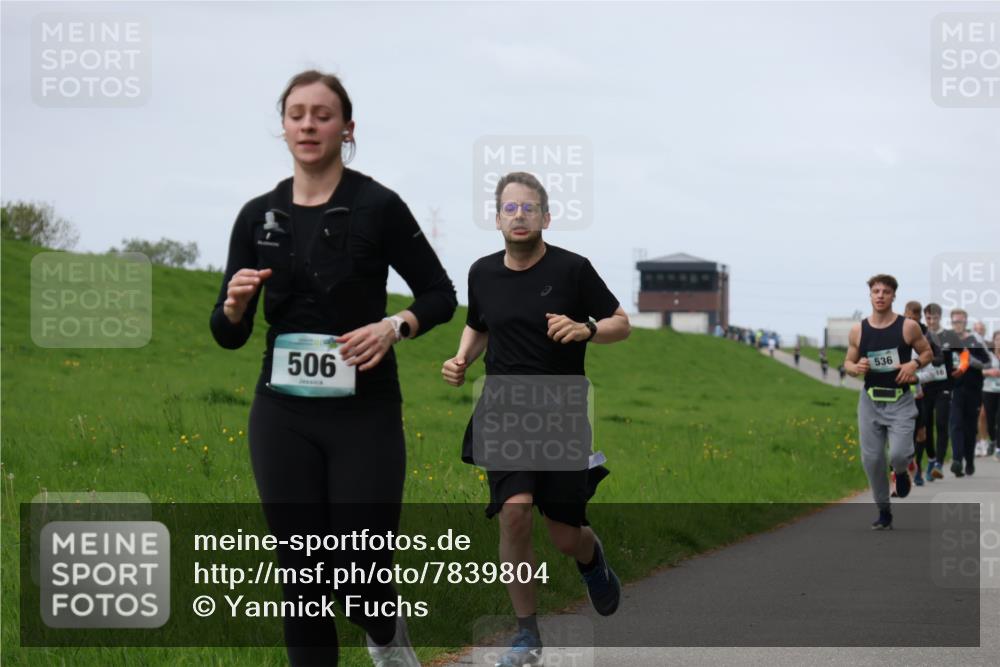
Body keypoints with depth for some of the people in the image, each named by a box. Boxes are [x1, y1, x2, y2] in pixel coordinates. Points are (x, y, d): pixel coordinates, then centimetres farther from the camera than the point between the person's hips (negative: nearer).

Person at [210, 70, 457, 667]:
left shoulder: (378, 206, -4)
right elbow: (230, 334, 8)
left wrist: (393, 327, -17)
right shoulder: (259, 216, 6)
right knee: (303, 576, 1)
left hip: (364, 415, -3)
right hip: (284, 416, 3)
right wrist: (235, 304, -14)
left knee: (361, 574, -3)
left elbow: (440, 295, 2)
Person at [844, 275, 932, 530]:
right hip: (870, 400, 2)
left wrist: (914, 364, -14)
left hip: (900, 401, -2)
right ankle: (884, 513, 17)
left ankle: (901, 472, 20)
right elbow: (848, 362, 11)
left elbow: (927, 353, 7)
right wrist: (856, 368, -12)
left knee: (898, 454, -19)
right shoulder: (857, 330, 1)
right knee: (871, 459, 1)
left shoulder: (908, 326, -5)